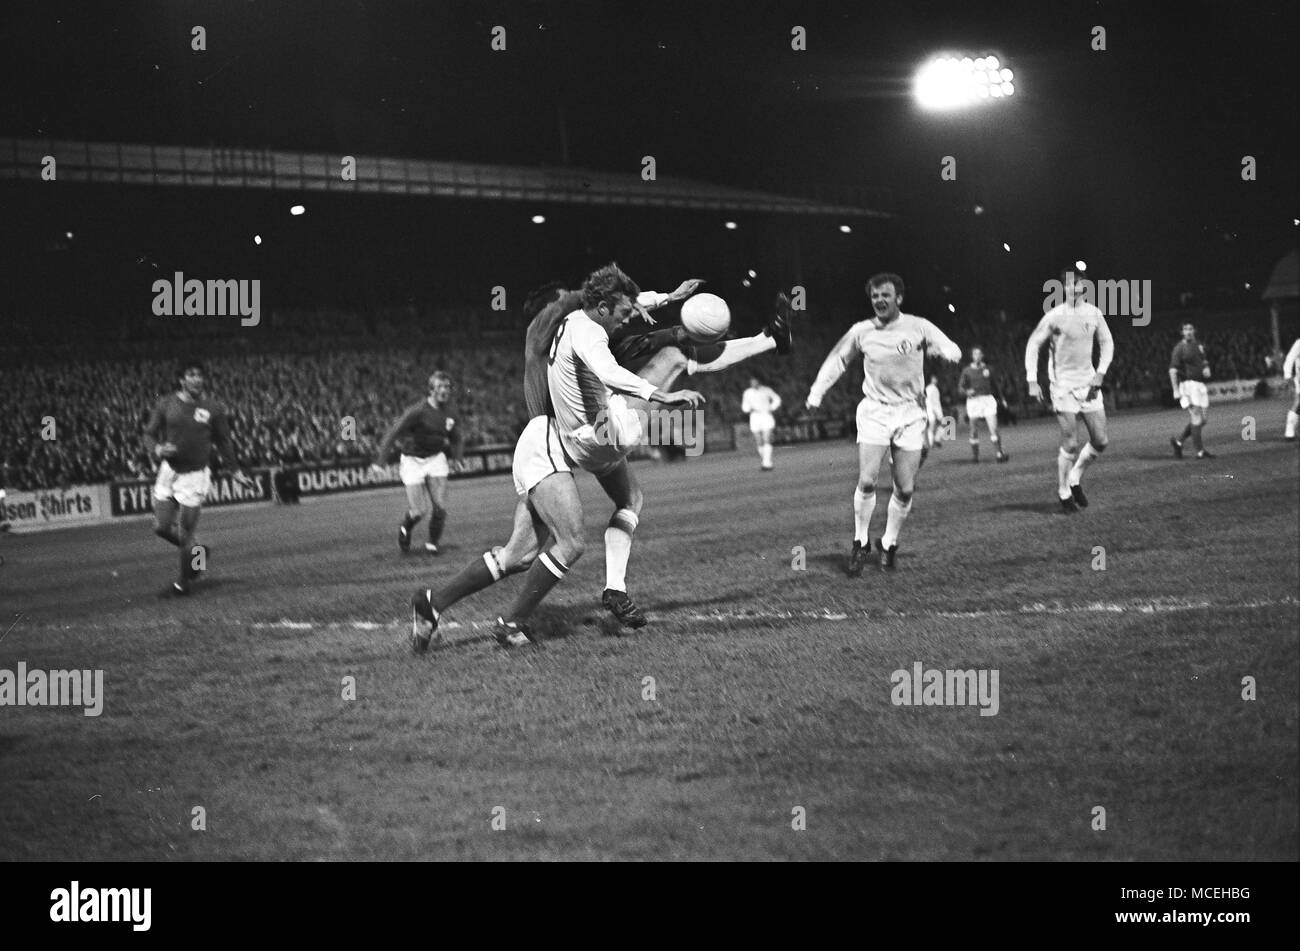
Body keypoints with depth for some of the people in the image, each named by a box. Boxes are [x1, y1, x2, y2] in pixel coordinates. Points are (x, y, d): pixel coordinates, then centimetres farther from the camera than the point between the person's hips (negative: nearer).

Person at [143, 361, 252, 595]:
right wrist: (157, 448, -16)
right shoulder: (165, 404, 0)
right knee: (162, 527, 1)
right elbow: (149, 433, 5)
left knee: (185, 534, -3)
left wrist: (236, 470, 9)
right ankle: (198, 552, 27)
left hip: (195, 475, -2)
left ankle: (184, 581, 16)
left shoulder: (213, 409, -1)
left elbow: (223, 441, 10)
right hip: (169, 470, 2)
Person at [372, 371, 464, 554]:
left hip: (436, 458, 4)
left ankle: (432, 543, 16)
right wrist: (380, 461, -26)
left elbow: (455, 439, 19)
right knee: (418, 511, -6)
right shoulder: (417, 411, -20)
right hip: (413, 461, -4)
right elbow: (393, 433, -21)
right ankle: (405, 529, 29)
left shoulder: (449, 415, 0)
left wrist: (457, 458, 1)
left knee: (440, 507, -7)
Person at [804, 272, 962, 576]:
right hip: (874, 412, 0)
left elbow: (952, 350, -6)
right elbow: (837, 360, 16)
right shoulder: (861, 331, 2)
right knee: (867, 482, -14)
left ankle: (889, 543, 20)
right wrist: (816, 393, 7)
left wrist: (944, 350, -31)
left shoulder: (918, 327, -2)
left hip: (909, 414, 0)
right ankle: (861, 543, 4)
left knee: (905, 489, 0)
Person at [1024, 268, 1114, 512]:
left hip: (1088, 384, 5)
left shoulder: (1093, 313, 3)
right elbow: (1033, 345, -3)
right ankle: (1063, 492, 10)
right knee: (1070, 445, -7)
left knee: (1100, 441, 2)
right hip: (1063, 386, -5)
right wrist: (1032, 382, -9)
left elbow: (1107, 343, 14)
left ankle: (1075, 479, 23)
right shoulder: (1054, 316, -9)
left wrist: (1100, 373, 0)